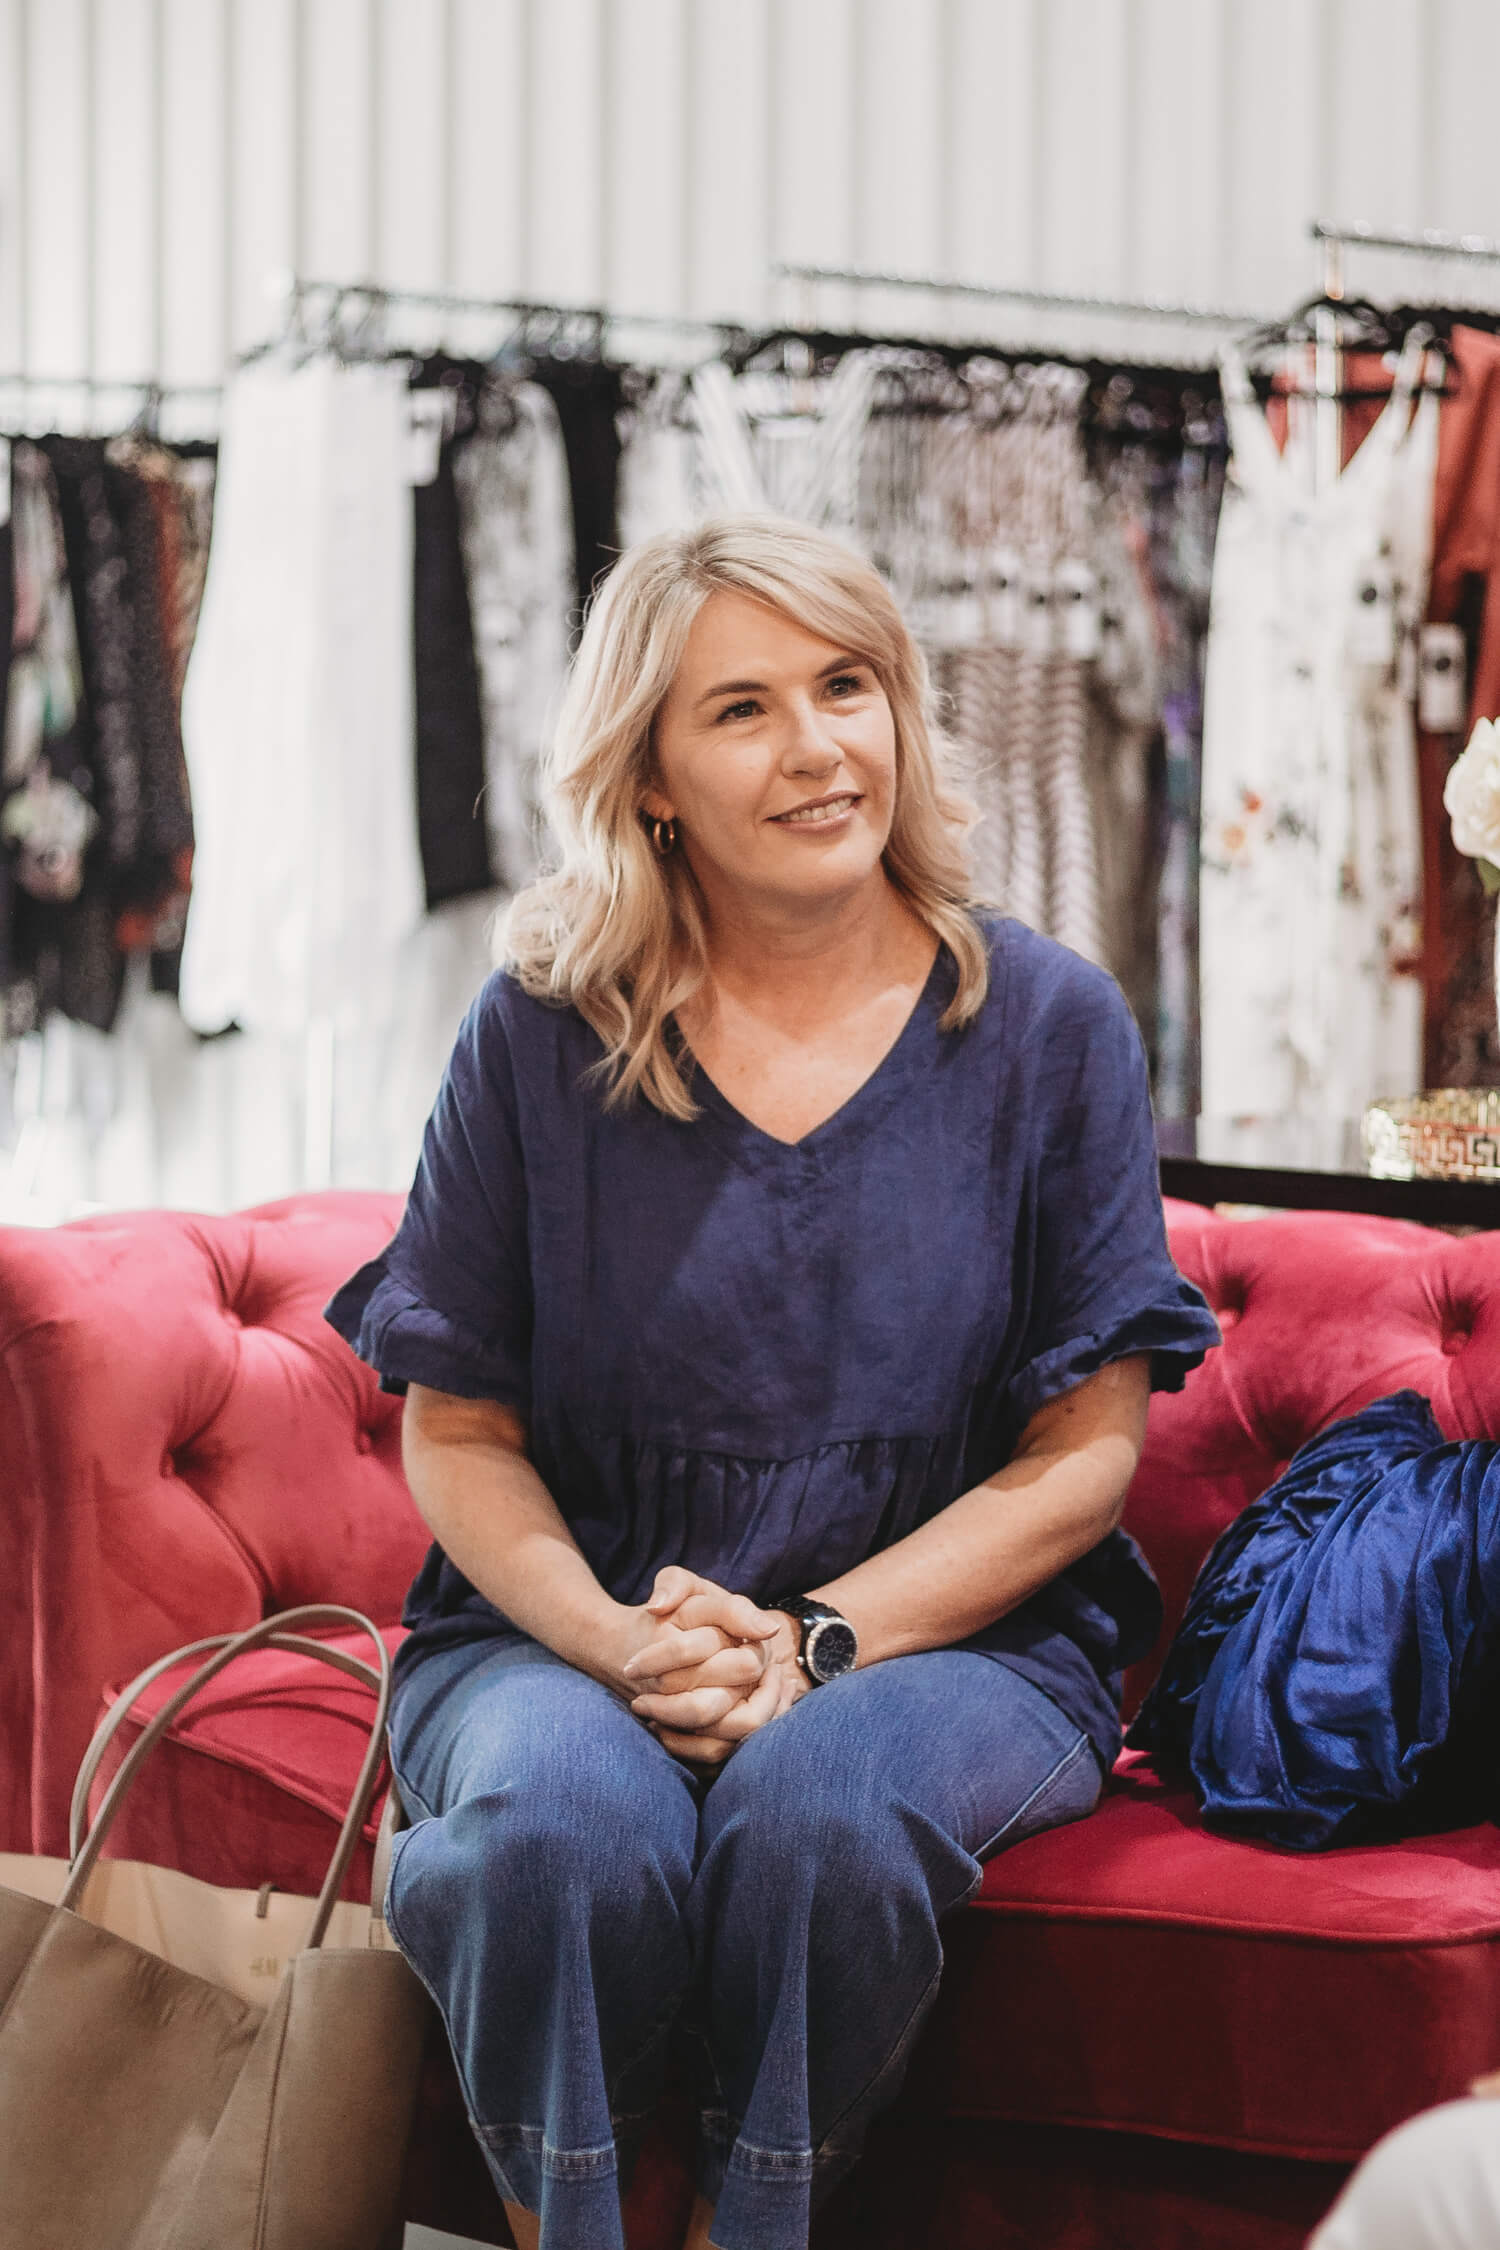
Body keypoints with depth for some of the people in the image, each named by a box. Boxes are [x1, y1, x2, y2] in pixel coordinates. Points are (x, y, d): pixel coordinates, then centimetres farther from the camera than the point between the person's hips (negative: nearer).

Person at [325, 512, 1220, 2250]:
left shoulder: (1046, 1023, 1)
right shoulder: (542, 1032, 2)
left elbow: (1085, 1450, 0)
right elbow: (457, 1433, 5)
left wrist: (816, 1644, -13)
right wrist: (616, 1641, -15)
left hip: (946, 1636, 0)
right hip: (566, 1630, 0)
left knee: (818, 1804, -34)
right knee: (568, 1816, -33)